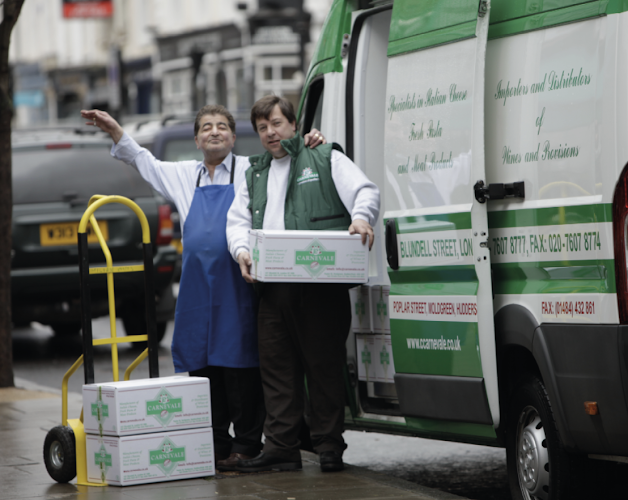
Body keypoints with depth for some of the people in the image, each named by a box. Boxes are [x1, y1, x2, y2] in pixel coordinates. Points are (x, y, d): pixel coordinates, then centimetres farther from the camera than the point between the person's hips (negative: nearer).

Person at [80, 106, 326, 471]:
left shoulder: (252, 171, 6)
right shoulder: (184, 176, 21)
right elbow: (145, 163, 36)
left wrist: (312, 144, -9)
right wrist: (116, 132, 33)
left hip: (238, 286, -5)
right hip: (197, 286, 5)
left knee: (241, 367, -6)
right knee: (203, 368, 5)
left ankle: (246, 446, -2)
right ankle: (215, 447, 12)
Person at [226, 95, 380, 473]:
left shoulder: (326, 160, 10)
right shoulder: (255, 176, 25)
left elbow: (367, 192, -1)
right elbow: (238, 220, 18)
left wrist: (361, 217, -23)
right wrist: (242, 250, -4)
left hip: (322, 283, -5)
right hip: (273, 286, 5)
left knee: (325, 364, -3)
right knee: (276, 367, 4)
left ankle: (329, 447, 3)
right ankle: (281, 448, 8)